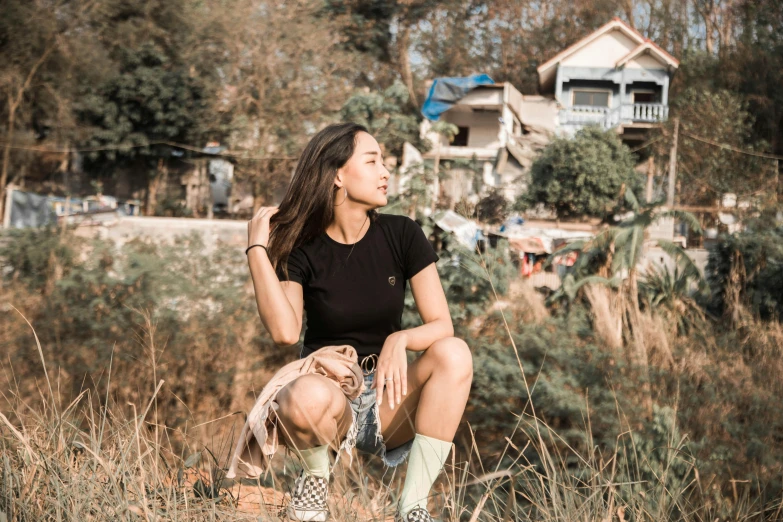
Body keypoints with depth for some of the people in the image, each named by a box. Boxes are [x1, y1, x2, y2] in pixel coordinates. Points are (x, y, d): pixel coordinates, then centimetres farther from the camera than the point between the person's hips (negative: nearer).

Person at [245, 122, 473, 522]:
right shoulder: (302, 249, -8)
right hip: (331, 395, -2)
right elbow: (285, 332, -23)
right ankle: (314, 478, -2)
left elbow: (441, 325, -8)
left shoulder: (402, 235, -5)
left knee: (454, 353, -27)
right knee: (308, 397, -38)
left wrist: (399, 339, -28)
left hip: (388, 400, 2)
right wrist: (257, 246, -22)